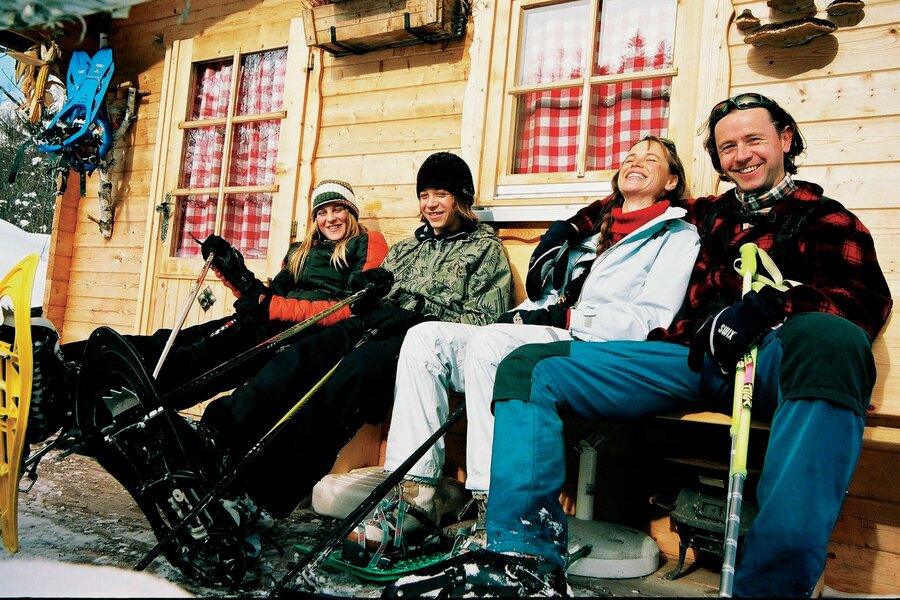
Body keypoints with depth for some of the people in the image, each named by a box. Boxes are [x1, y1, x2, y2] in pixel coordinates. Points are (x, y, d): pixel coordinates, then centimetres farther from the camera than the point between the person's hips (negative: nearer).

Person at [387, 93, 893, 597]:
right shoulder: (710, 215, 28)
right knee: (528, 366, -9)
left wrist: (768, 306, -19)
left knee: (830, 338, -41)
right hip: (694, 357, 5)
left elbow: (867, 299, -3)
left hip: (774, 356, -4)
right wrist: (569, 231, 28)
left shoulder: (824, 218, 15)